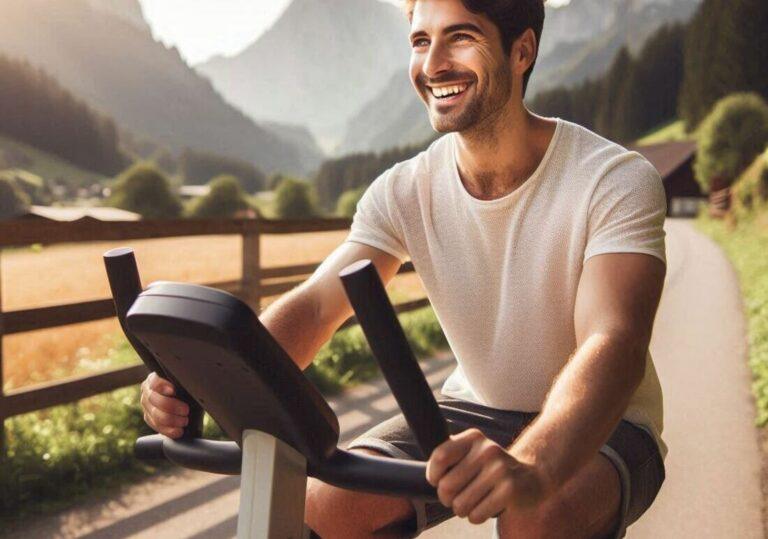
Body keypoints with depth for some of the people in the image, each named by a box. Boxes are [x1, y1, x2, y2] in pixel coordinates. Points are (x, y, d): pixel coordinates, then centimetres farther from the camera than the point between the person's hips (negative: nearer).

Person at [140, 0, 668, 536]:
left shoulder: (616, 180, -20)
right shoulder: (405, 190, -8)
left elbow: (614, 342, -35)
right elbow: (314, 304, -17)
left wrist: (531, 467, -55)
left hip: (600, 426, -3)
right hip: (476, 409, 4)